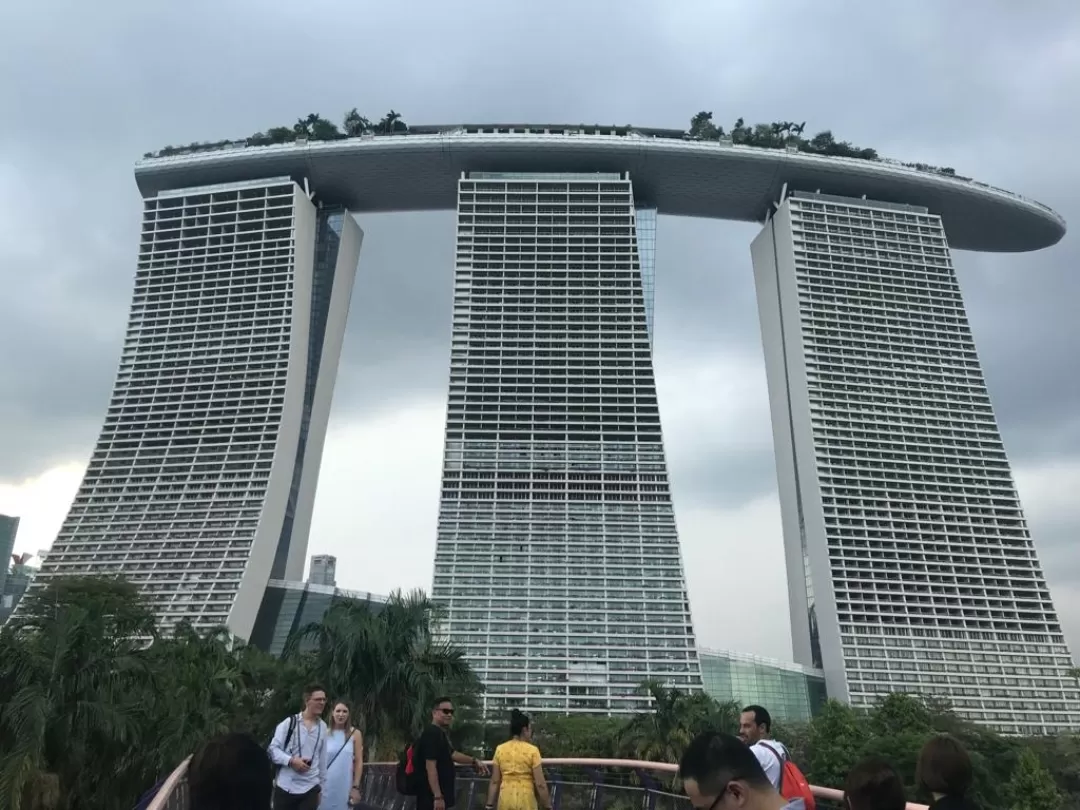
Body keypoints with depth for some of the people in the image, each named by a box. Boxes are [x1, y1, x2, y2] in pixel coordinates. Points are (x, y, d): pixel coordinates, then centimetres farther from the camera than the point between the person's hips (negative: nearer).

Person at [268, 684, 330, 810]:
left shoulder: (323, 727, 6)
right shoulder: (289, 722, -6)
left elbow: (322, 758, 12)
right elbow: (273, 749, -6)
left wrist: (321, 786, 14)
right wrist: (291, 760, -20)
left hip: (310, 788, 3)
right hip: (285, 787, -2)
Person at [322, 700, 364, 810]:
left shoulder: (355, 734, -1)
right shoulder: (325, 733, 1)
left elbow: (359, 762, 1)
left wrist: (356, 787, -3)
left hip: (345, 786, -1)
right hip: (326, 787, 1)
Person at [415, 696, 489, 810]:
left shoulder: (442, 733, 13)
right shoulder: (432, 734, -18)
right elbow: (430, 767, -23)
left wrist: (474, 761, 23)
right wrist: (438, 796, -25)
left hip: (438, 795, 11)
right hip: (432, 797, -11)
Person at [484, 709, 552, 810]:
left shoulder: (500, 749, 2)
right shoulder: (532, 750, -8)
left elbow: (494, 782, 3)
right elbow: (540, 784, -8)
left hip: (505, 800, 3)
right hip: (525, 800, -3)